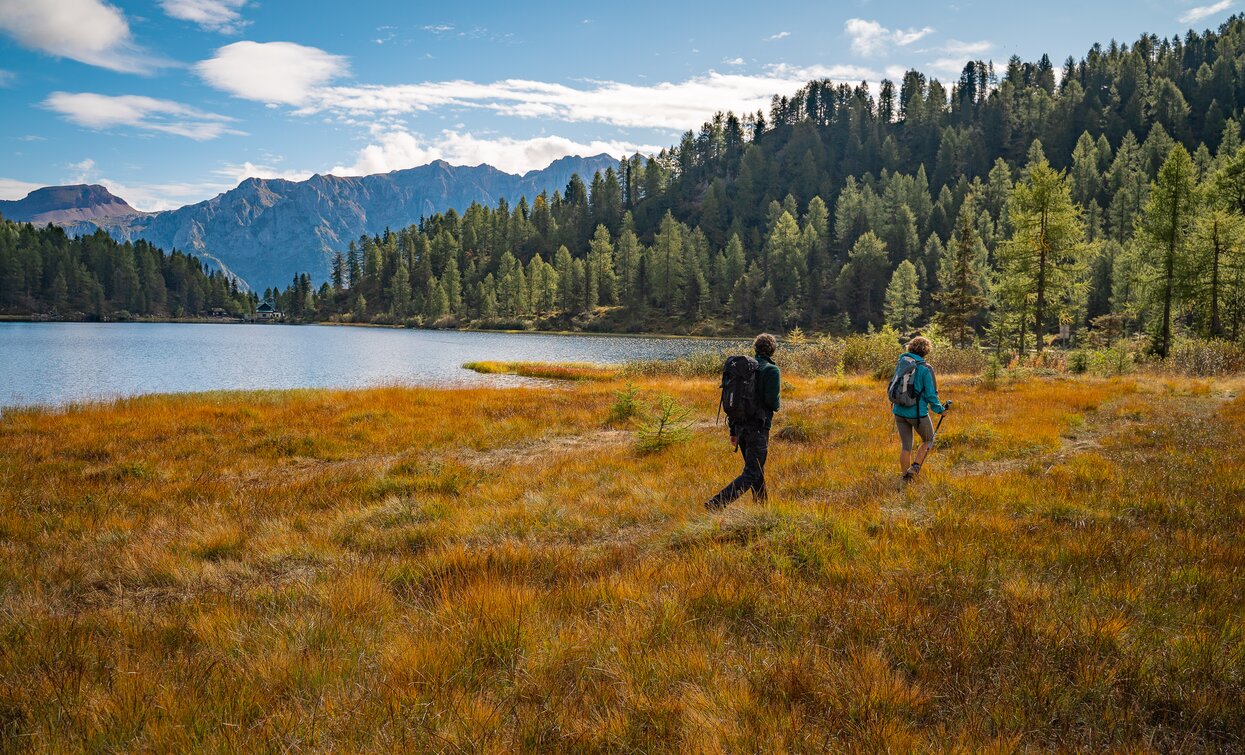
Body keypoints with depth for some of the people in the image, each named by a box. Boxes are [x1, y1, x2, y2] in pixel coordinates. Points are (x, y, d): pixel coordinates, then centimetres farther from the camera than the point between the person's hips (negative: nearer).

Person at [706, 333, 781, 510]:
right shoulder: (772, 370, -9)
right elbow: (773, 403, -16)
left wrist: (733, 431, 16)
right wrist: (777, 402, 9)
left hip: (740, 426, 7)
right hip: (758, 428, -7)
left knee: (757, 470, 20)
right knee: (751, 474, -6)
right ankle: (716, 503, -20)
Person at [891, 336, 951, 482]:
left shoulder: (901, 362, 2)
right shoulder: (925, 369, -14)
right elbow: (930, 395, -11)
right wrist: (940, 409, 4)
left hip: (899, 411, 5)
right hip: (918, 413, -5)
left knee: (906, 447, 15)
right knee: (928, 440, 20)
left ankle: (906, 478, 18)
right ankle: (915, 467, 4)